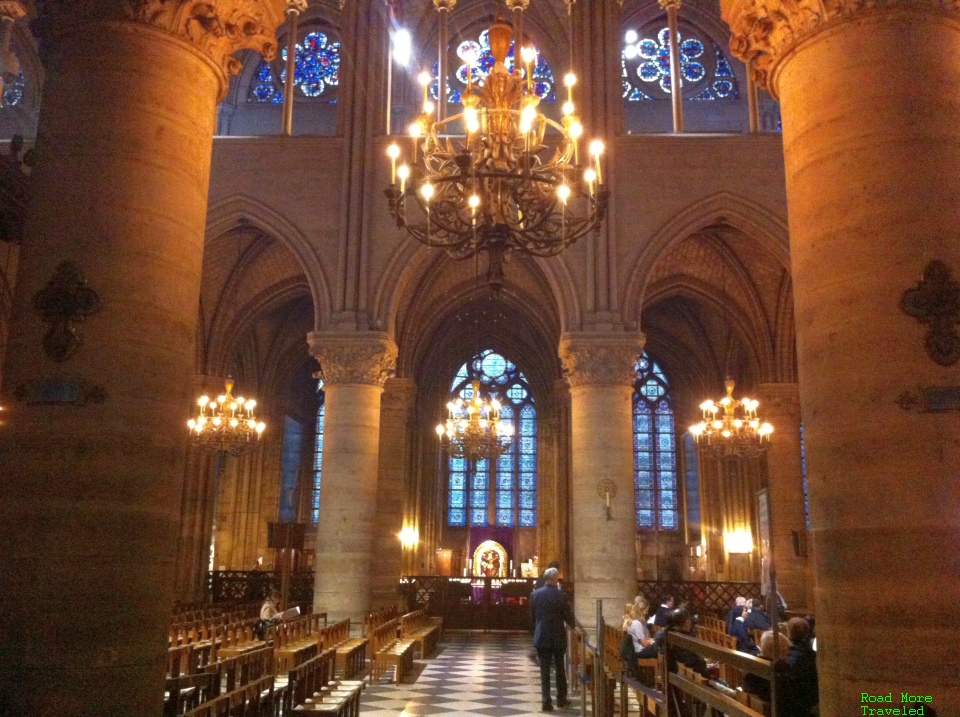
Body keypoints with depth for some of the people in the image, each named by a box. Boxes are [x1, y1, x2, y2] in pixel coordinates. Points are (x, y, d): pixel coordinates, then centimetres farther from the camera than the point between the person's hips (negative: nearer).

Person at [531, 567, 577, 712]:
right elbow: (569, 618, -5)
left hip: (541, 637, 1)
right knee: (560, 669, 15)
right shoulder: (561, 596, -12)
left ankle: (546, 701, 0)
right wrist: (573, 623, 18)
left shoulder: (535, 594, -3)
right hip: (558, 638, -1)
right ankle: (561, 699, 25)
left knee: (545, 670, 4)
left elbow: (532, 616, 8)